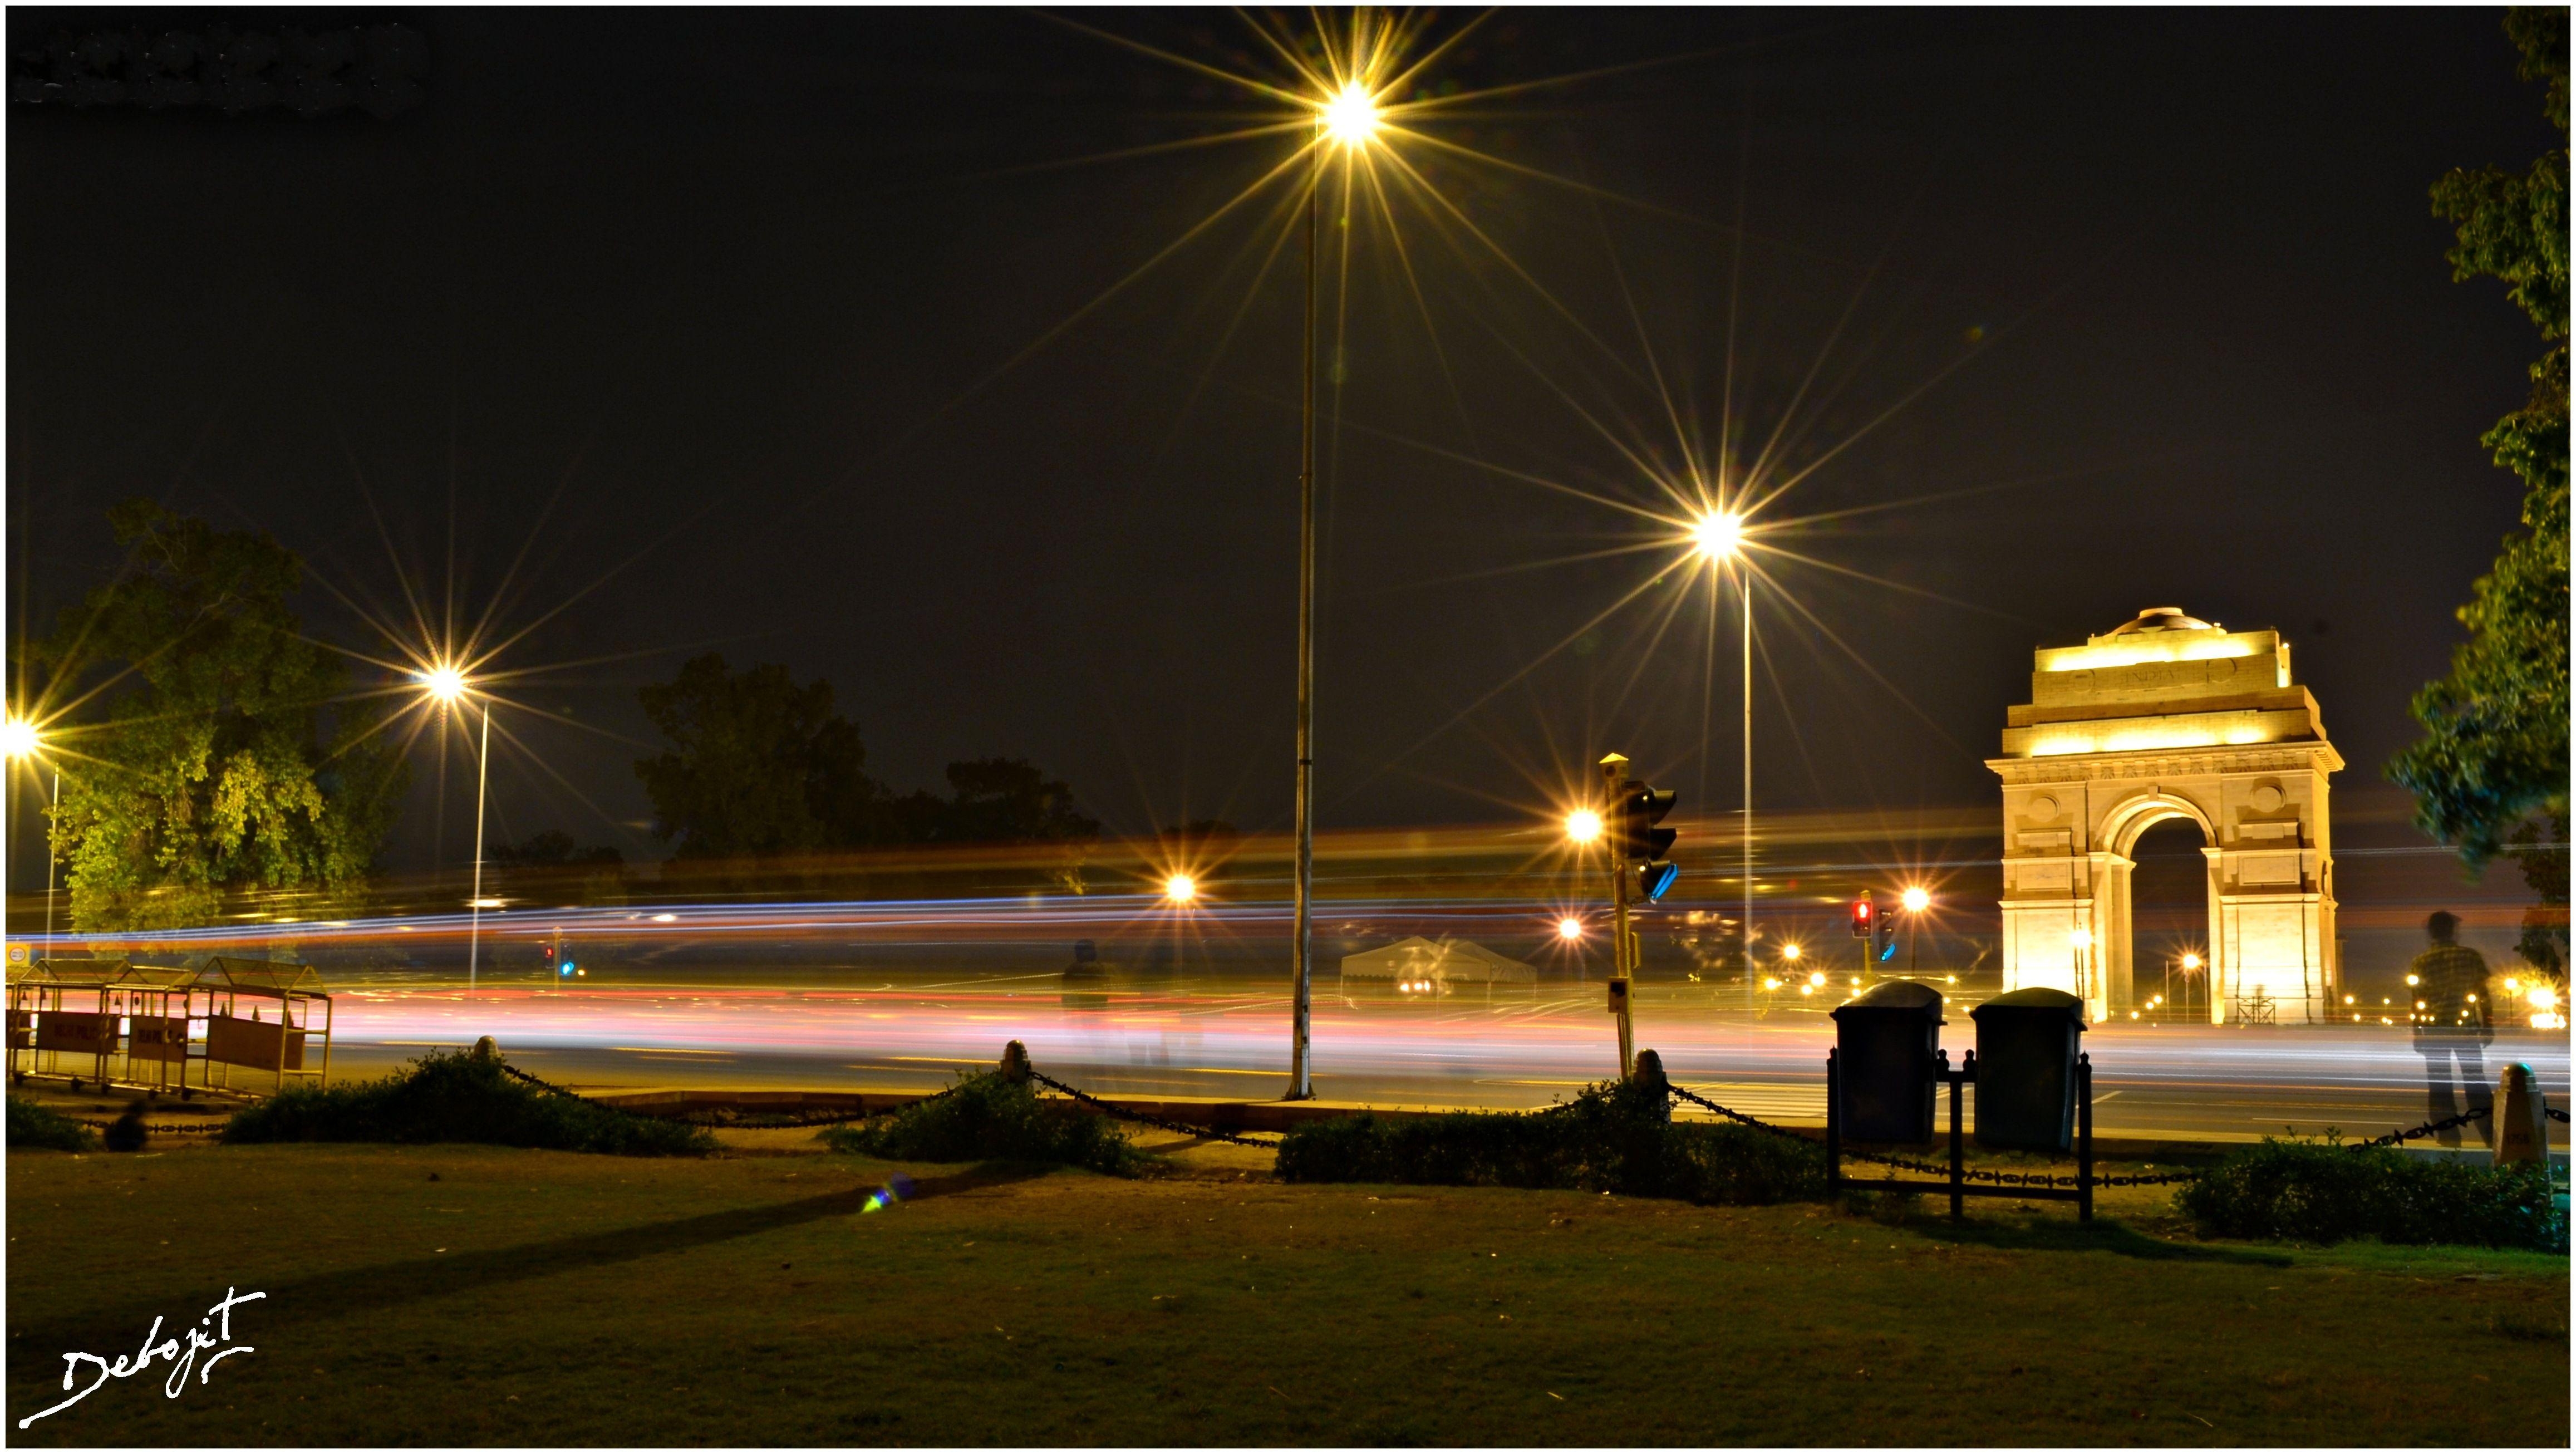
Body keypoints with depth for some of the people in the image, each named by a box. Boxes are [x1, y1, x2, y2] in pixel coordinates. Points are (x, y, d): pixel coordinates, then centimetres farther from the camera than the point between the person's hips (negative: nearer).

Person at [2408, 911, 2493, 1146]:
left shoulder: (2420, 963, -2)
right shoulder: (2471, 956, 0)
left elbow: (2417, 1002, -1)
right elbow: (2483, 995, 1)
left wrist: (2417, 1035, 5)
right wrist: (2488, 1027, 7)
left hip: (2434, 1030, -1)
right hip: (2466, 1029, 1)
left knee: (2439, 1087, 5)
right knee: (2476, 1085, 9)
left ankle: (2449, 1138, 2)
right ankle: (2491, 1136, 6)